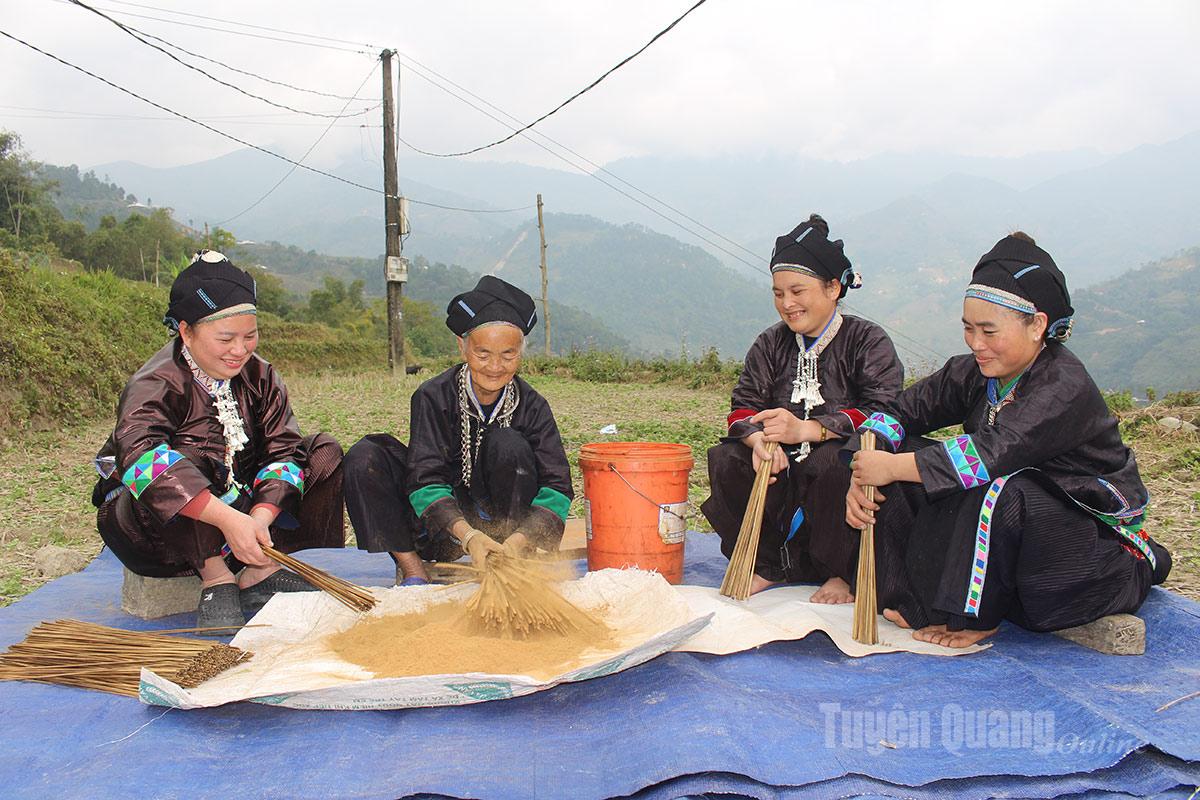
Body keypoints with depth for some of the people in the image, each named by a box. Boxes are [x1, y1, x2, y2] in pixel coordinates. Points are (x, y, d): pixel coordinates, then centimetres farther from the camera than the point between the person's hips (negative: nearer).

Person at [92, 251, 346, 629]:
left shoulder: (259, 377, -3)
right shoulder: (156, 385, -21)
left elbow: (284, 450, -12)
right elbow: (141, 456, -42)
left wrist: (260, 519, -31)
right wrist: (228, 519, -51)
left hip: (236, 511, 6)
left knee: (325, 452, -8)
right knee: (185, 457, -36)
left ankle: (262, 571, -15)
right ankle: (214, 578, -22)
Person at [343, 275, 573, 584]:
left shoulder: (532, 407, -9)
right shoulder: (433, 397, -13)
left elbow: (557, 486, -18)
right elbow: (425, 480, -22)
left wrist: (518, 541, -37)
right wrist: (467, 534, -40)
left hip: (504, 524, 0)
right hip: (441, 522, 1)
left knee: (508, 445, -27)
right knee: (366, 456, -20)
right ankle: (411, 570, -21)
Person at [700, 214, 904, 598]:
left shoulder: (868, 340, -4)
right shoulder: (771, 343, 10)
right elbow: (743, 406, 1)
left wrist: (806, 429, -31)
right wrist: (758, 439, -25)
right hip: (782, 466, 4)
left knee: (835, 461, -37)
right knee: (725, 459, -21)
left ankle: (843, 573, -13)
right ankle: (764, 565, -4)